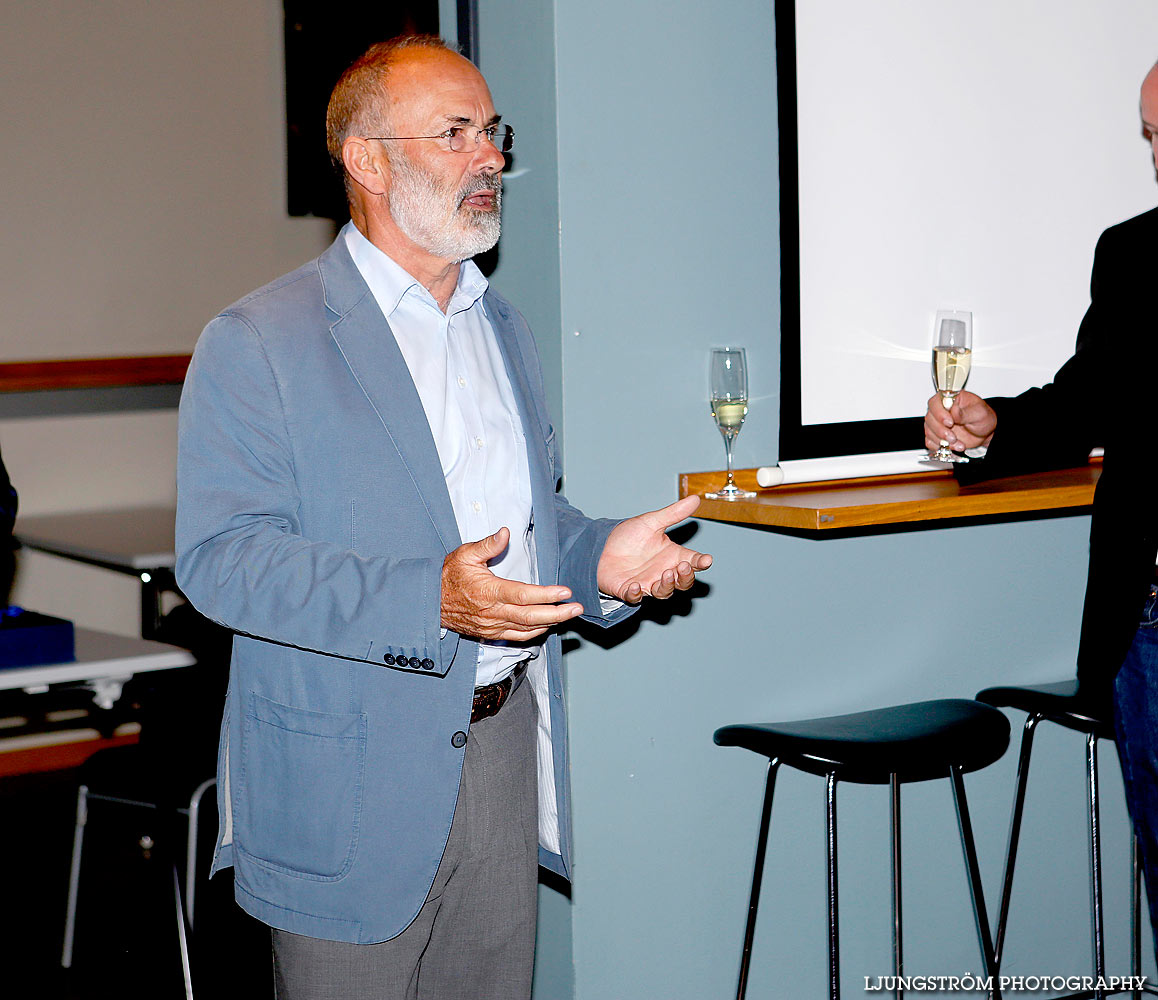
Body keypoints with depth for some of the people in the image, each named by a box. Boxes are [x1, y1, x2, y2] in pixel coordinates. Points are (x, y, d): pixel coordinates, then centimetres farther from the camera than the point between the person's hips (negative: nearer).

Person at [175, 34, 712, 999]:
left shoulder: (503, 326, 16)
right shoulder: (258, 342, -8)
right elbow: (219, 556, -16)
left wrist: (602, 557, 0)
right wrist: (429, 600, -27)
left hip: (507, 743, 6)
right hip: (350, 782, -6)